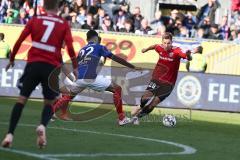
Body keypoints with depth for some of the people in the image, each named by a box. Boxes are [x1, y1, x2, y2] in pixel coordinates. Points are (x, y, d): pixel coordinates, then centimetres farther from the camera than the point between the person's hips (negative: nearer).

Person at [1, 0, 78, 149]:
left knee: (22, 99, 5)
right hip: (52, 68, -1)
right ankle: (43, 126, -17)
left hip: (33, 64, 1)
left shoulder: (35, 20, 8)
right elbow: (70, 47, -4)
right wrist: (75, 67, 6)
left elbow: (20, 40, 3)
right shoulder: (64, 24, 6)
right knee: (49, 103, 14)